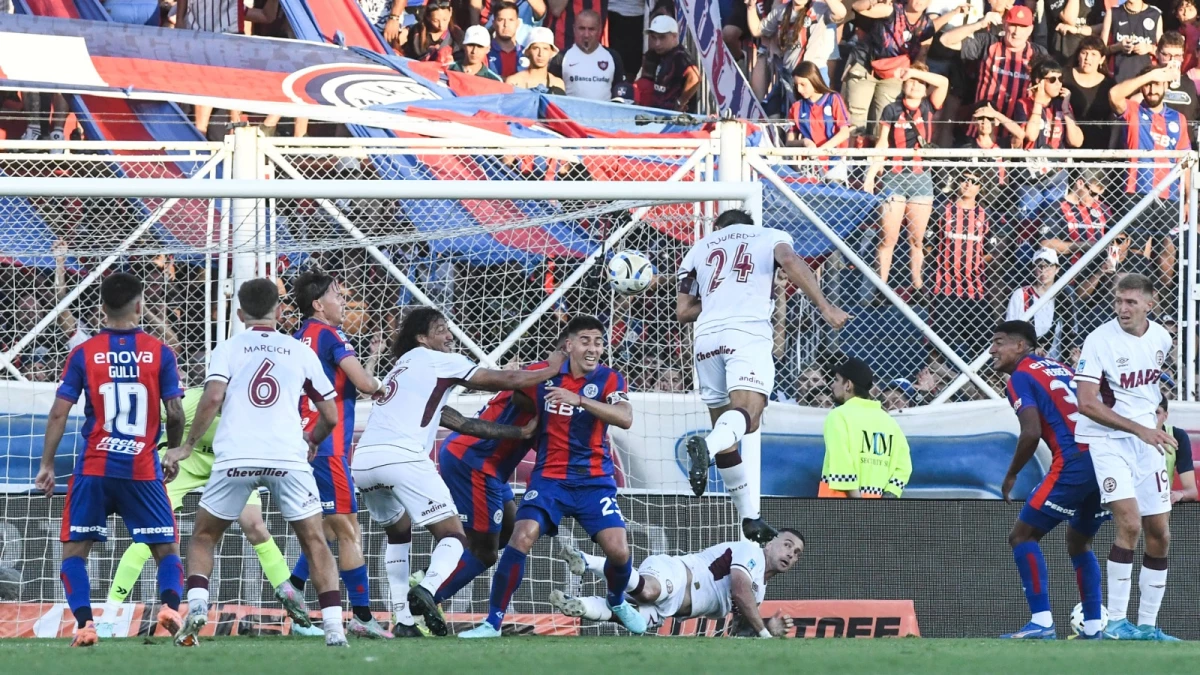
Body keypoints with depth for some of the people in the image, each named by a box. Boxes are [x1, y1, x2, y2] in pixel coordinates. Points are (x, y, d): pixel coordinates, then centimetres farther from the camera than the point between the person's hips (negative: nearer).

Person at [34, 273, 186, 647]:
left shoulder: (83, 354, -1)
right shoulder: (160, 353, -1)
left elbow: (59, 412, -4)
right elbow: (174, 413, -3)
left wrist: (47, 465, 3)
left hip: (94, 468, 0)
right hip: (143, 469, 0)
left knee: (74, 550, 12)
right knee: (167, 548, 11)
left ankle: (84, 623, -7)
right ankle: (170, 604, -17)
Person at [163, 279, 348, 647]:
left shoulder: (228, 348, 11)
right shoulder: (301, 352, 16)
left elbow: (213, 398, -6)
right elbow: (330, 415, 18)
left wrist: (188, 445, 4)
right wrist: (312, 442, 39)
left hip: (235, 458, 0)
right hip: (289, 458, 0)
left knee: (203, 537, 18)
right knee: (315, 542, 10)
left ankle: (196, 606, -4)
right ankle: (334, 626, -4)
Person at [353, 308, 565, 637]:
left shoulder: (407, 367, 32)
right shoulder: (434, 360, 10)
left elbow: (460, 422, 30)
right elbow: (504, 381, 10)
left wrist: (518, 432, 29)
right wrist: (550, 370, 25)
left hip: (362, 461, 7)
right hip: (401, 456, -7)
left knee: (398, 534, 29)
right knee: (452, 537, -1)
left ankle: (402, 619, 17)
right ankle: (426, 590, -30)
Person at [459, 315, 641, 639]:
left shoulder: (609, 379, -4)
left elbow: (625, 418, -24)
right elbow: (515, 395, 24)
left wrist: (578, 399, -32)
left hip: (594, 481, -1)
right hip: (549, 478, 1)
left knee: (618, 551, -13)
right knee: (521, 538, -20)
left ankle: (618, 602, 23)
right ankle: (493, 622, -12)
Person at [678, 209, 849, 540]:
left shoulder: (699, 248, 27)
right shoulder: (770, 237, 19)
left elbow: (683, 311, 22)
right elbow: (790, 261, -5)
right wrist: (824, 306, -10)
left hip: (707, 336, 4)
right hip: (749, 333, -4)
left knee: (726, 431, 11)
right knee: (747, 414, -21)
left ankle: (750, 517, 11)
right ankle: (706, 446, -52)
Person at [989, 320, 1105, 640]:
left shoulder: (1021, 377, -1)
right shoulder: (1059, 367, 23)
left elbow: (1032, 432, -13)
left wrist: (1011, 475, 0)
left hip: (1074, 463, -8)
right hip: (1104, 455, 8)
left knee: (1022, 536, 0)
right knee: (1079, 542, 23)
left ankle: (1042, 622, -9)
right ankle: (1093, 626, 17)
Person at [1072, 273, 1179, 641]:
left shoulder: (1161, 337, 4)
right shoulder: (1100, 340, -15)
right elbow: (1086, 404, -22)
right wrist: (1140, 429, -26)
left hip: (1147, 440, 6)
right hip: (1106, 441, -6)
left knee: (1159, 534, 4)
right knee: (1129, 523, -21)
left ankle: (1147, 625, 15)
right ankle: (1115, 622, -15)